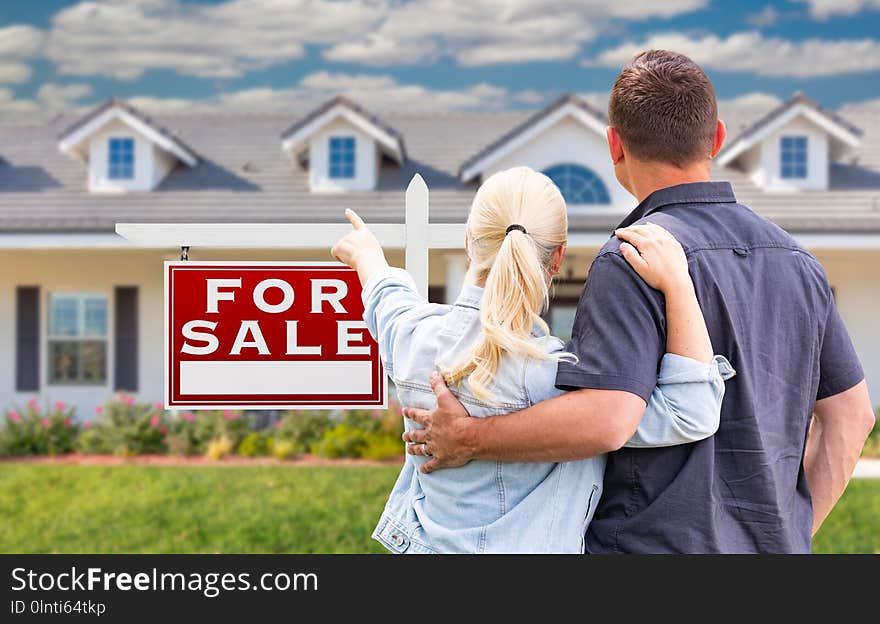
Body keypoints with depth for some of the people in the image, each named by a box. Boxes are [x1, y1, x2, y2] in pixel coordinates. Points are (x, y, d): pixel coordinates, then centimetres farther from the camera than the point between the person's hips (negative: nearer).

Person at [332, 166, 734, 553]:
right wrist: (676, 282, -25)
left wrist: (366, 254, 42)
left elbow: (389, 299, 19)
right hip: (526, 546, -5)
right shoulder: (543, 376, -26)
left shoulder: (413, 335, -8)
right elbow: (690, 414, -24)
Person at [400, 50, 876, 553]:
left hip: (654, 542, -7)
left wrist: (467, 437, -14)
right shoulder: (797, 260, 9)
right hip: (774, 547, 7)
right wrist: (794, 530, 18)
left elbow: (607, 421, -26)